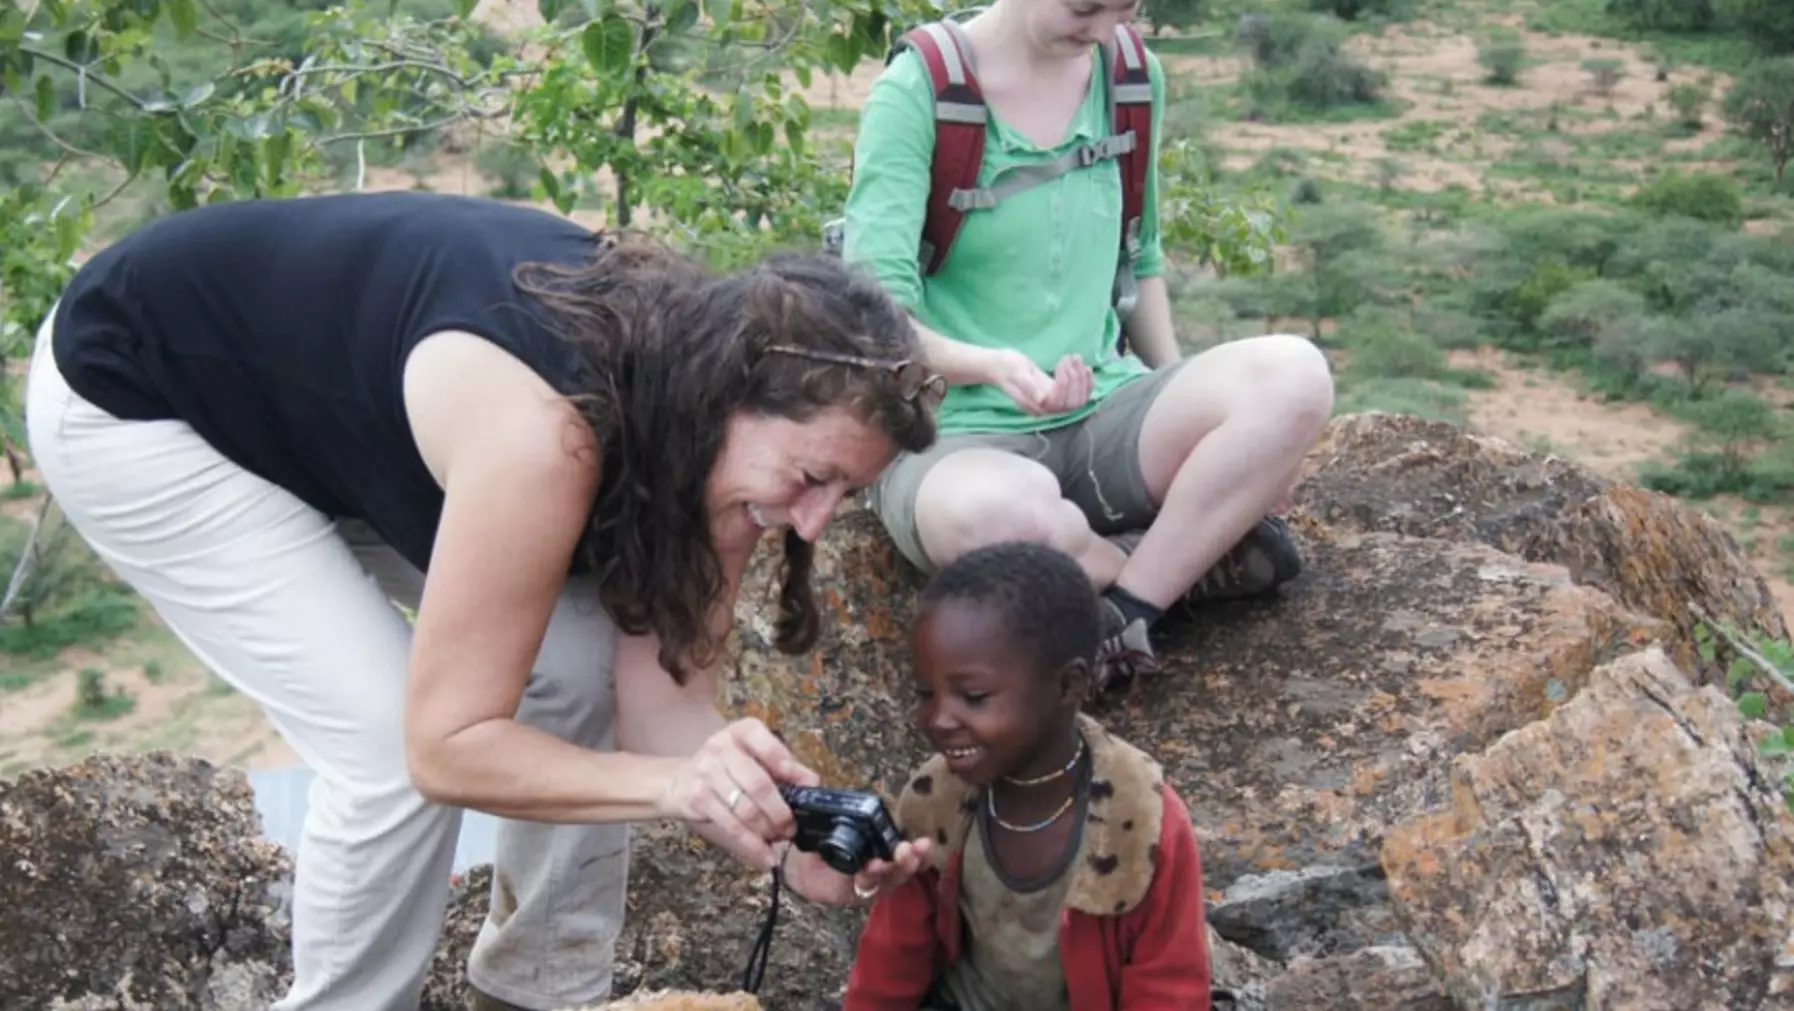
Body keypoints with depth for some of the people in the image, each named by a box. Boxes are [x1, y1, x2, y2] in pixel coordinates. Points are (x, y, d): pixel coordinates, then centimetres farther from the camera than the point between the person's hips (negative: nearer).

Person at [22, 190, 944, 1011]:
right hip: (131, 396, -7)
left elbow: (664, 698, -14)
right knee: (393, 747, -17)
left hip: (327, 396, 7)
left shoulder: (696, 407, -15)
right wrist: (677, 785, -46)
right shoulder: (547, 428, -39)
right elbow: (445, 745, -33)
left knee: (583, 666, -3)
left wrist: (788, 834, -30)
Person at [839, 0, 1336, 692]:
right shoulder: (916, 95, -11)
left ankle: (1126, 613, -19)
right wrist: (992, 366, -36)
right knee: (996, 508, -41)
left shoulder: (1132, 76, 6)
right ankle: (1198, 550, -11)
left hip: (1103, 417, 5)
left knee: (1292, 376, -23)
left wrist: (1189, 415, 11)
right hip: (956, 436, -4)